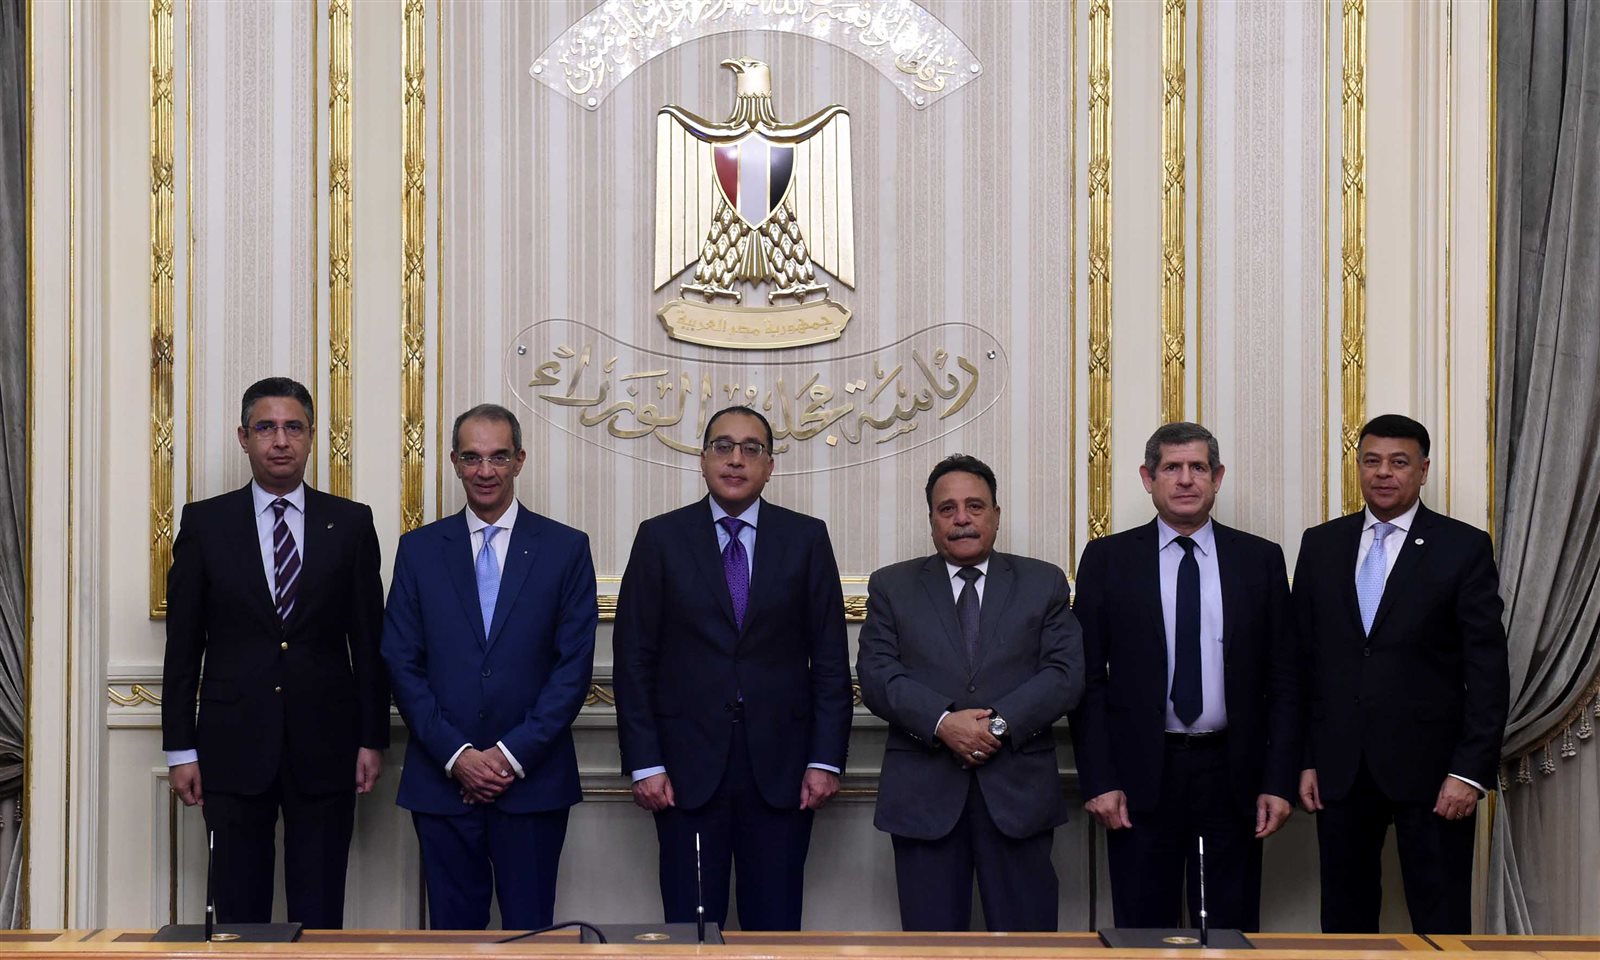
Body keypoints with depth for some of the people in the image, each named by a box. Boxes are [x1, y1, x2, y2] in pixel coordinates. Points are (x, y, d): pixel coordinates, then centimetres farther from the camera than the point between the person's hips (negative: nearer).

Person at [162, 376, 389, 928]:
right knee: (238, 916, 6)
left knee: (320, 916, 6)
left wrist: (372, 739, 1)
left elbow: (369, 640, 5)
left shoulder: (350, 524, 5)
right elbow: (183, 645, 4)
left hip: (324, 747, 0)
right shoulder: (205, 523, 4)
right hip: (234, 746, 0)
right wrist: (180, 749, 0)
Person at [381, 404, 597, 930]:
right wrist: (455, 754, -8)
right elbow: (402, 663, 3)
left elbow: (575, 664, -2)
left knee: (529, 930, 3)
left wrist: (514, 753, -10)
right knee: (453, 928, 6)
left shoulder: (566, 549, 3)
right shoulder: (419, 549, 7)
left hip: (533, 781, -1)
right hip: (441, 782, 1)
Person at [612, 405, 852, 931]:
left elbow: (830, 657, 4)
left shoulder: (806, 538, 5)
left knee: (775, 925, 5)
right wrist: (643, 763, -4)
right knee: (691, 926, 5)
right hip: (688, 766, 0)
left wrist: (826, 759, -2)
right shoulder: (660, 538, 3)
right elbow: (634, 659, 2)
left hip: (780, 767, 1)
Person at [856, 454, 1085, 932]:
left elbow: (1065, 673, 0)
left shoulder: (1044, 583, 10)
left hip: (1018, 790, 0)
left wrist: (1000, 722, -15)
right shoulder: (892, 586, 10)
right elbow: (876, 675, -1)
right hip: (923, 793, 0)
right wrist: (943, 722, -16)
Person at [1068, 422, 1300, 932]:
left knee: (1233, 930, 7)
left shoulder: (1261, 559, 5)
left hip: (1232, 774, 1)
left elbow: (1284, 678, 5)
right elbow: (1087, 677, 0)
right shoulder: (1107, 559, 2)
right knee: (1143, 932, 5)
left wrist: (1279, 781, -2)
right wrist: (1098, 780, -6)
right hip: (1142, 774, -1)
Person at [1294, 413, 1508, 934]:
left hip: (1430, 767, -3)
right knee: (1344, 918, 10)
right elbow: (1305, 659, 9)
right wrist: (1306, 759, 4)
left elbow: (1488, 670, -5)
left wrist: (1471, 771, -11)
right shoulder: (1320, 545, 8)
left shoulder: (1464, 548, -2)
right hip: (1340, 768, 3)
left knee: (1441, 924, 3)